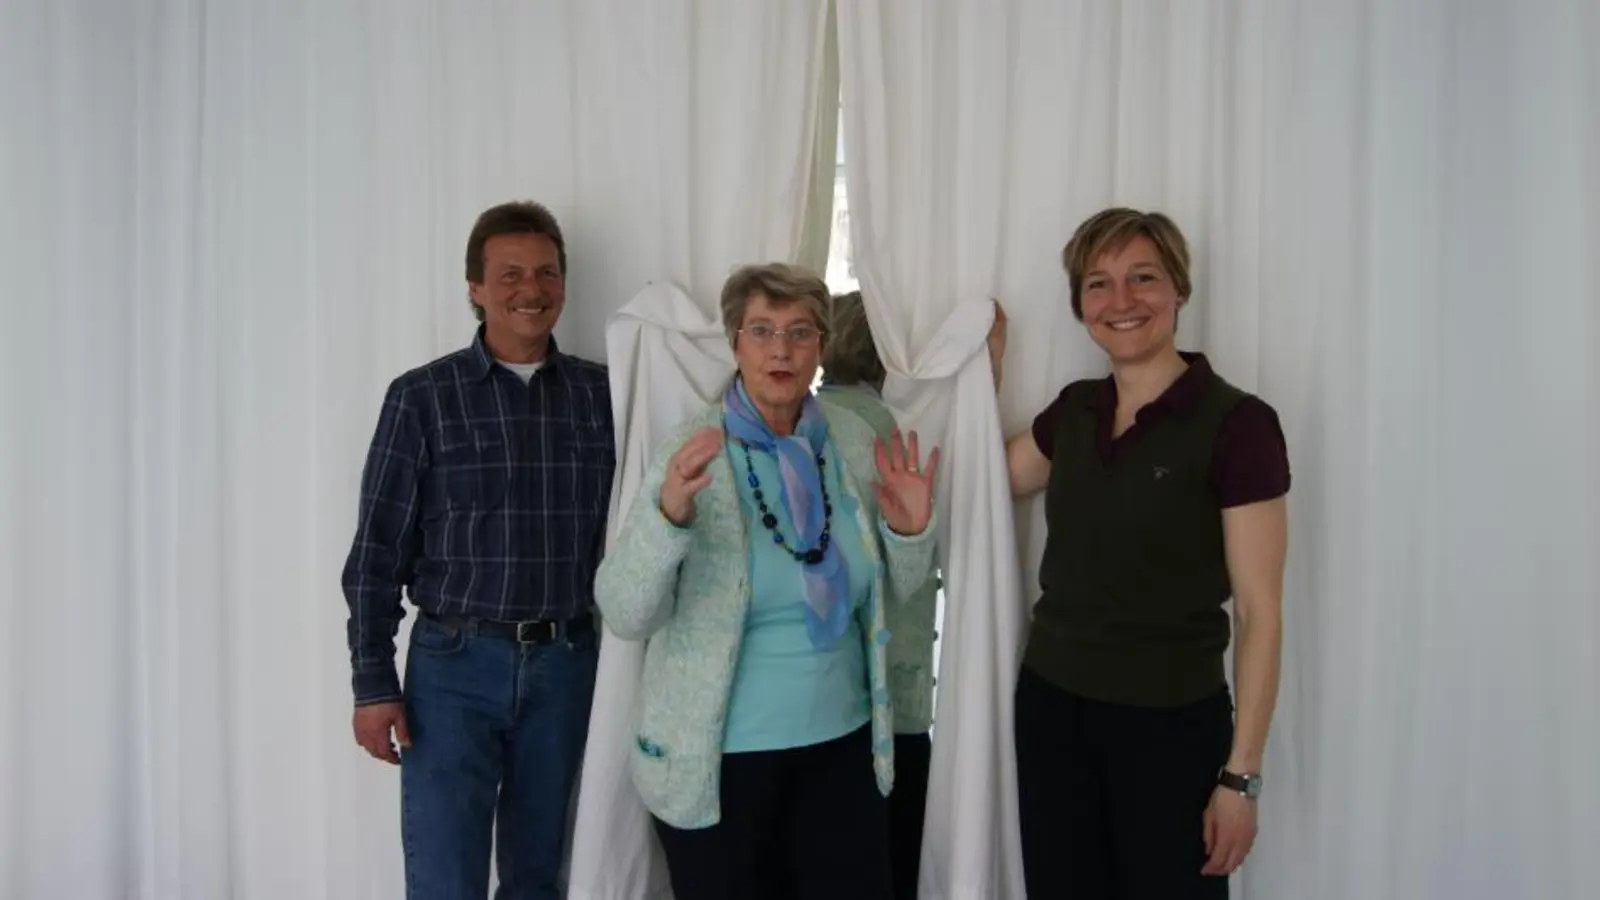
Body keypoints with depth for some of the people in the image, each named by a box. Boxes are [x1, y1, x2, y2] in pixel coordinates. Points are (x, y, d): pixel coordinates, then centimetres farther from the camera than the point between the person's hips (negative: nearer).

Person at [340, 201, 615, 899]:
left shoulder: (601, 395, 4)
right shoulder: (423, 396, -2)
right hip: (456, 665, -2)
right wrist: (374, 684, -5)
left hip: (566, 667, 2)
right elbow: (378, 551, -2)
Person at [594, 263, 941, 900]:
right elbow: (625, 616, -18)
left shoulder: (853, 440, 0)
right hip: (718, 756, -3)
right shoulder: (694, 453, -12)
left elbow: (889, 592, 10)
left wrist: (909, 533, -11)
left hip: (842, 742, 4)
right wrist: (669, 514, -34)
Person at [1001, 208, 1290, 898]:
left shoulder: (1237, 422, -13)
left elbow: (1259, 612, -13)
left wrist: (1241, 774, -15)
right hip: (1051, 710, 5)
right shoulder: (1074, 409, 4)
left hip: (1172, 725, -5)